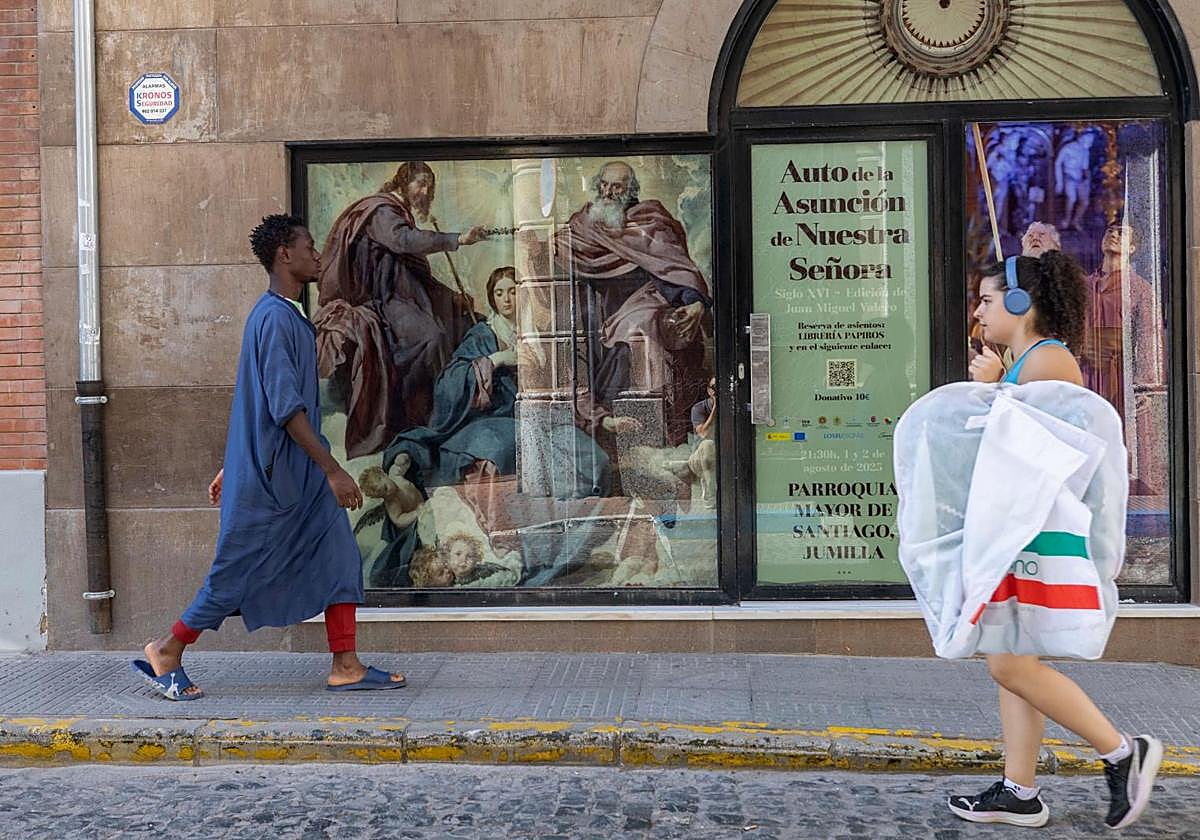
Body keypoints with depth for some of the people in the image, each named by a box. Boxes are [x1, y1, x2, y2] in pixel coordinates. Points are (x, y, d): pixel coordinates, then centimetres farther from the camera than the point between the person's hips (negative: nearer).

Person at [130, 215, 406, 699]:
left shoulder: (285, 316, 15)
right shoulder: (275, 318, -17)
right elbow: (286, 408, -24)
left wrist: (232, 467, 24)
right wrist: (333, 470, -24)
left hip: (301, 475, 10)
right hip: (271, 476, -10)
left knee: (339, 558, 4)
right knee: (239, 572, 1)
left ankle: (346, 667, 6)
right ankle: (166, 653, 18)